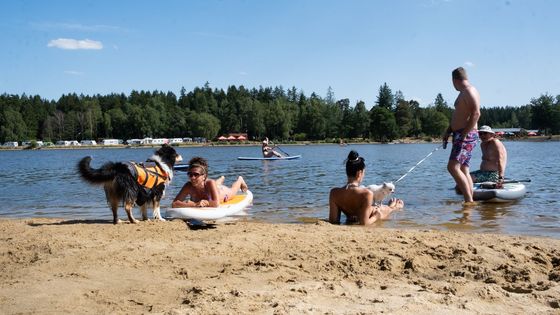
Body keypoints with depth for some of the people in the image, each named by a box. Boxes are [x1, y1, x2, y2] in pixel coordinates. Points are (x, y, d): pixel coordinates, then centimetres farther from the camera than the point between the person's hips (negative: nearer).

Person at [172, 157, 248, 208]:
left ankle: (240, 180, 69)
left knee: (232, 190, 35)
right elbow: (174, 204, -51)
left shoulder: (210, 183, -50)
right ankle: (221, 179, 76)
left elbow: (216, 203, -58)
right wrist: (194, 204, -64)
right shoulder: (188, 186, -43)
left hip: (223, 192, -3)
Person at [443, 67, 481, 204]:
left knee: (453, 167, -19)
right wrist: (448, 132, 23)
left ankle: (469, 200, -19)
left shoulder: (469, 91, -11)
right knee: (463, 169, 10)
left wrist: (464, 134, -24)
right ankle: (469, 201, 12)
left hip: (466, 136, -11)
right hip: (461, 135, 11)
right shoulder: (464, 93, 22)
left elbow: (476, 113, -23)